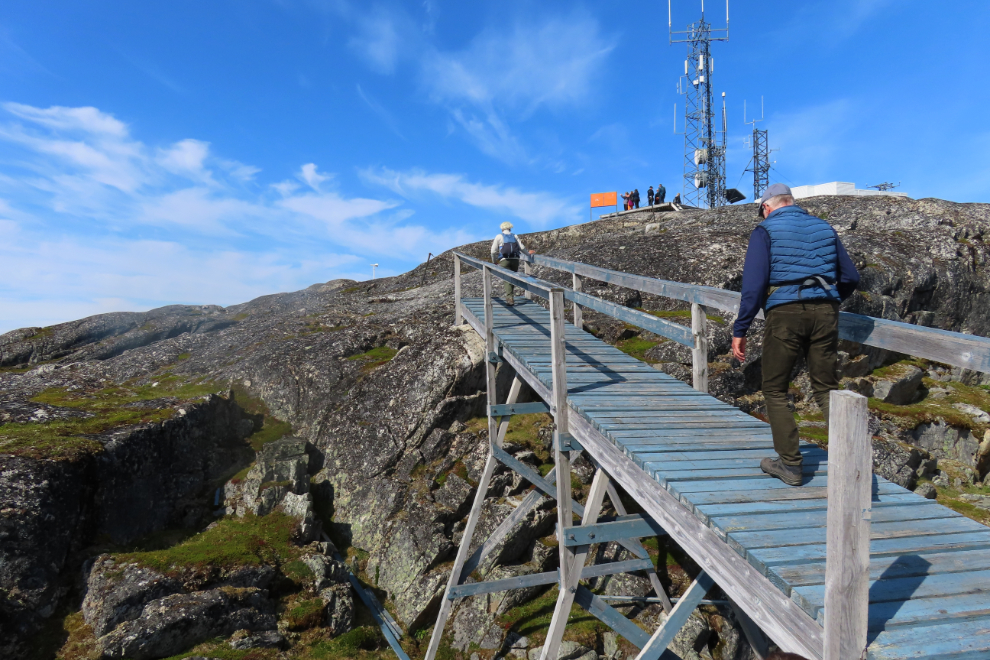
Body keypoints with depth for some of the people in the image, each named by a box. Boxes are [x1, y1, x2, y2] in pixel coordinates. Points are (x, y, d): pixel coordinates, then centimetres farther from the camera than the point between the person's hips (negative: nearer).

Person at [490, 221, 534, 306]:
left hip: (504, 260, -3)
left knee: (506, 280, -6)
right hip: (515, 260, 3)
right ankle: (511, 297, 21)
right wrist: (528, 252, 30)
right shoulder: (515, 236, 15)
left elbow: (493, 251, 4)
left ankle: (509, 298, -20)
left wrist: (494, 262, 19)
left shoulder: (499, 236, 8)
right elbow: (522, 248, 10)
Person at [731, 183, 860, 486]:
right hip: (825, 313, 5)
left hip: (785, 314, -4)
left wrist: (740, 329, -8)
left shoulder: (766, 230, 1)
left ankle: (790, 464, 10)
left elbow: (754, 283, -10)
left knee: (775, 390, 8)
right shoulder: (824, 228, 16)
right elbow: (851, 278, 18)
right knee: (827, 389, 12)